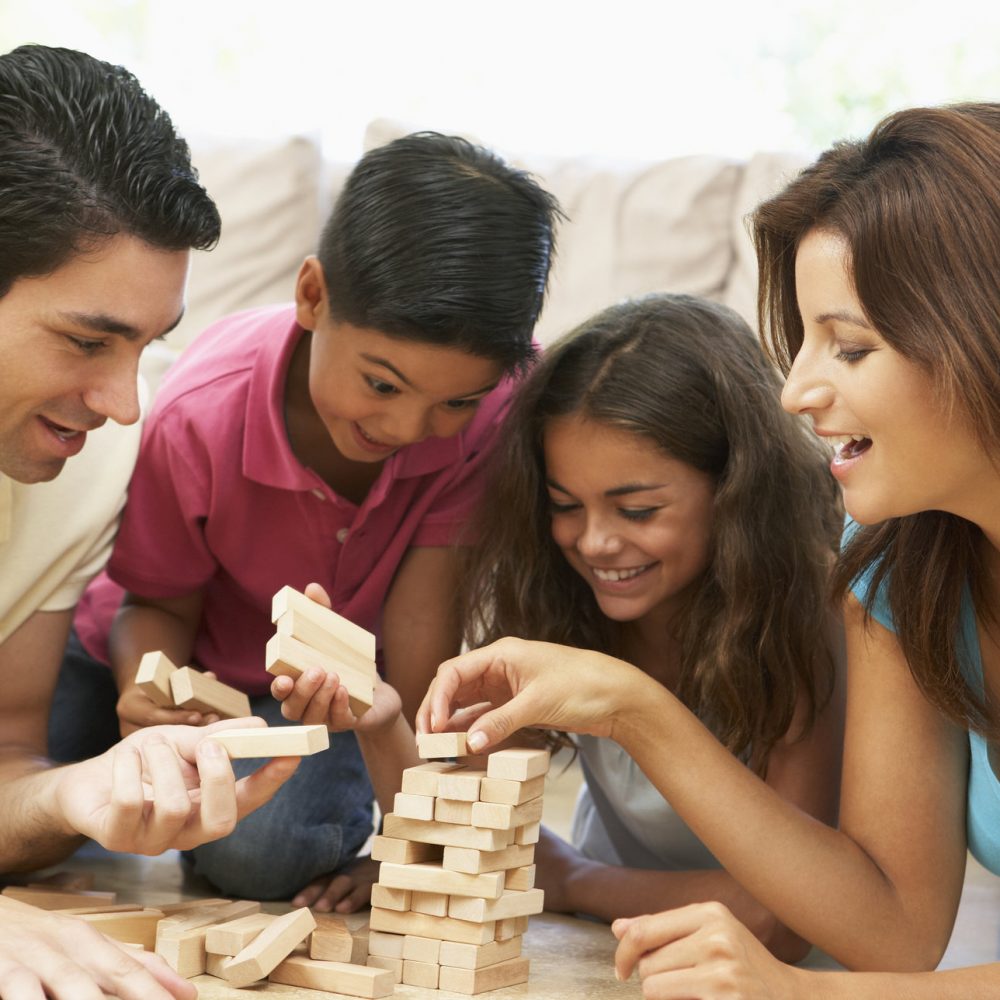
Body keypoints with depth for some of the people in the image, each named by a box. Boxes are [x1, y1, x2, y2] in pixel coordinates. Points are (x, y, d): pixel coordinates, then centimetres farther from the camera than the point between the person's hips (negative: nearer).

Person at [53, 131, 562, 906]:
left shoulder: (497, 398, -30)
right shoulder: (198, 418, -29)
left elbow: (424, 624, -25)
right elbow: (160, 604, -11)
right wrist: (145, 695, -35)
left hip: (336, 685, 0)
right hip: (193, 663, 1)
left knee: (261, 848, -30)